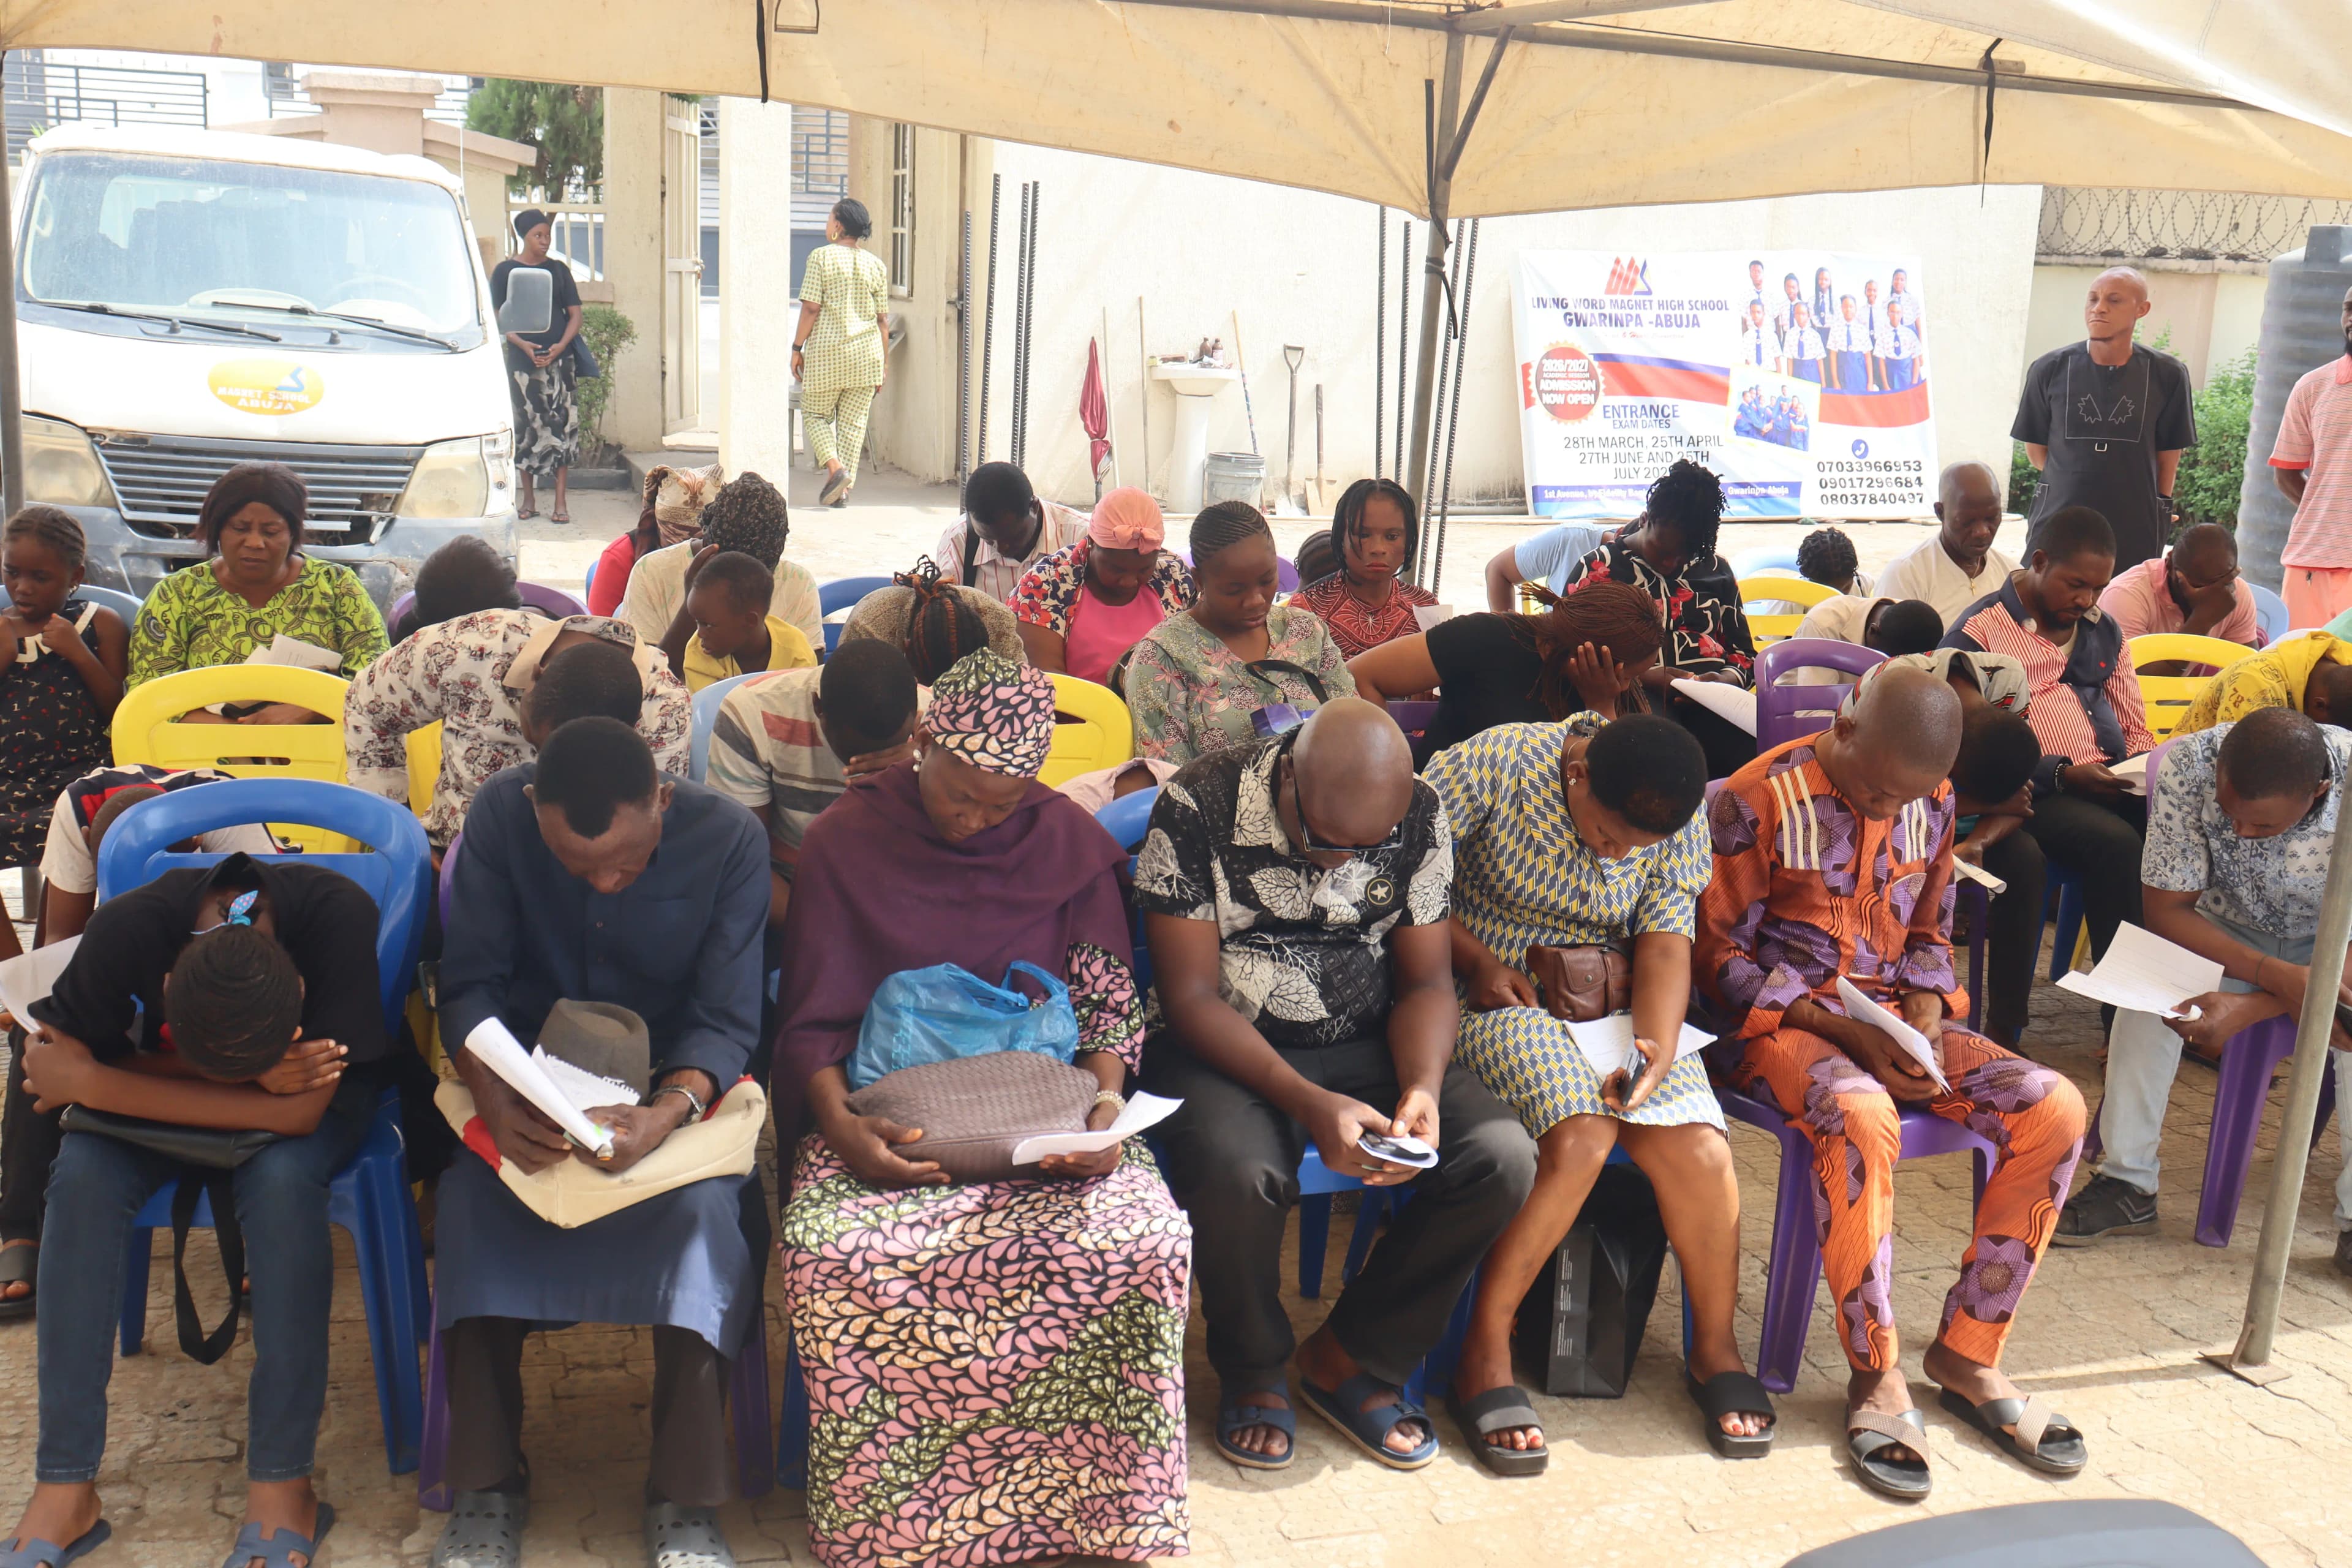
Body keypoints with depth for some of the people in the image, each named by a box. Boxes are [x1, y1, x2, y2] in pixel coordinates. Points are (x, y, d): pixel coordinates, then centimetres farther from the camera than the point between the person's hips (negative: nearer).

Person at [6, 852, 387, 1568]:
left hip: (317, 1093, -2)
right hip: (160, 1090, 2)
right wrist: (253, 1081, -32)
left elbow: (298, 1113, -34)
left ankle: (282, 1486, -24)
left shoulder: (339, 916, -35)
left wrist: (84, 1083, -31)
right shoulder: (127, 930, -29)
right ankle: (63, 1490, -19)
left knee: (280, 1178, -34)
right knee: (82, 1175, -27)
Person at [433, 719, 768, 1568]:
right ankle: (488, 1483, -11)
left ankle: (685, 1499, -16)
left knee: (704, 1207, -30)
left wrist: (666, 1113, -35)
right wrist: (494, 1099, -30)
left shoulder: (729, 838, -16)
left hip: (674, 1081, -1)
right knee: (472, 1200, -28)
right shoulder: (500, 815, -12)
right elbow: (469, 980, -10)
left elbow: (726, 1018, -15)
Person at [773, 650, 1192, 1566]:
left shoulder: (1071, 844, 7)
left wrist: (1106, 1104, -13)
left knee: (1146, 1246, -28)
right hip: (885, 1116, -1)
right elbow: (814, 1022, 2)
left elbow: (1107, 1005, 7)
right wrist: (840, 1126, -17)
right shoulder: (845, 843, 3)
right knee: (833, 1256, -32)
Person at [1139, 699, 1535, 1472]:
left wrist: (1422, 1088, -20)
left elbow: (1427, 980, 1)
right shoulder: (1198, 808, -17)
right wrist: (1309, 1104, -28)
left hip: (1369, 1043, 4)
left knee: (1504, 1158, -21)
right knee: (1237, 1176, -35)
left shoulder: (1419, 816, -6)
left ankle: (1351, 1357, 1)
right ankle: (1253, 1370, -1)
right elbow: (1190, 995, -16)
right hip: (1225, 1049, -3)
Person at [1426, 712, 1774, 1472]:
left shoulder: (1682, 829, -3)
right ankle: (1484, 1354, -16)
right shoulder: (1495, 764, -15)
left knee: (1699, 1149, -20)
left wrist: (1656, 1047, -25)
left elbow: (1665, 946, -7)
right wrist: (1474, 960, -17)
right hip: (1501, 999, -4)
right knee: (1580, 1135, -30)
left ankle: (1717, 1351, 6)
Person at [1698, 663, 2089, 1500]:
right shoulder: (1756, 800, -12)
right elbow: (1721, 957, -10)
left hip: (1895, 1016, 6)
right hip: (1781, 1021, -6)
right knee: (1861, 1118, -38)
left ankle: (1967, 1352, -6)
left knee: (2055, 1108, -16)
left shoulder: (1931, 802, 6)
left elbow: (1928, 935, 17)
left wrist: (1925, 1019, -4)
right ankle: (1876, 1376, -21)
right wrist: (1843, 1029, -19)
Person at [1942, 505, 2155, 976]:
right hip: (2034, 794, -6)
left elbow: (2135, 729, 27)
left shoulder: (2103, 631, 23)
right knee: (2116, 844, -34)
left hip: (2110, 780, 6)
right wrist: (2062, 776, -16)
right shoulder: (1977, 632, 1)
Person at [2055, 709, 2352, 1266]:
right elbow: (2165, 909, -23)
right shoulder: (2189, 765, -29)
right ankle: (2127, 1183, -15)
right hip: (2229, 933, 2)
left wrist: (2248, 1008, -44)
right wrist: (2276, 976, -36)